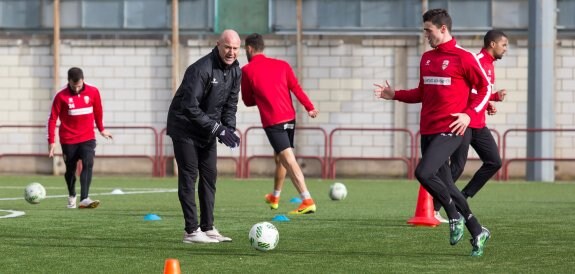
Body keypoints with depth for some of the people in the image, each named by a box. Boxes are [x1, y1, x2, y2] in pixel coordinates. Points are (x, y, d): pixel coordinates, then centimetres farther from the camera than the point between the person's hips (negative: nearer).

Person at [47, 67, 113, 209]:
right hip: (68, 140, -1)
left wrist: (101, 129, 22)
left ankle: (84, 199, -27)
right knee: (70, 169, 11)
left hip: (87, 138, 1)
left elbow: (98, 111, 12)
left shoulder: (93, 92, -5)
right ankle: (71, 196, 37)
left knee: (88, 164, -20)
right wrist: (51, 141, -10)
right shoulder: (61, 96, -11)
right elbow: (53, 119, -7)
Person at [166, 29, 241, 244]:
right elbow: (190, 107, -28)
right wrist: (218, 129, -28)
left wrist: (229, 128, -9)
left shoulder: (235, 71, 0)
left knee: (210, 176, 5)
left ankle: (207, 228, 10)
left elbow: (230, 104, 9)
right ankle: (191, 231, -9)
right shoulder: (201, 69, -25)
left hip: (208, 129, 8)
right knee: (189, 176, -8)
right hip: (185, 127, -8)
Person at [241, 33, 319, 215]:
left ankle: (307, 200, -25)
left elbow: (248, 101, 5)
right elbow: (296, 88, -2)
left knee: (289, 160, -14)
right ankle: (274, 197, 40)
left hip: (272, 122, -6)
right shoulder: (281, 65, 10)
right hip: (289, 118, 6)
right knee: (280, 157, 23)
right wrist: (309, 107, -6)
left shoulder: (247, 71, -2)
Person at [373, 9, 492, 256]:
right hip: (428, 131, 8)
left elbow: (485, 89, -3)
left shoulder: (464, 57, -7)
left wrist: (469, 114, -15)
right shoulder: (427, 58, 14)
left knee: (423, 173, -22)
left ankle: (455, 216, -1)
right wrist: (395, 95, 11)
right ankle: (477, 232, 19)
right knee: (444, 184, 7)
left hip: (450, 130, -8)